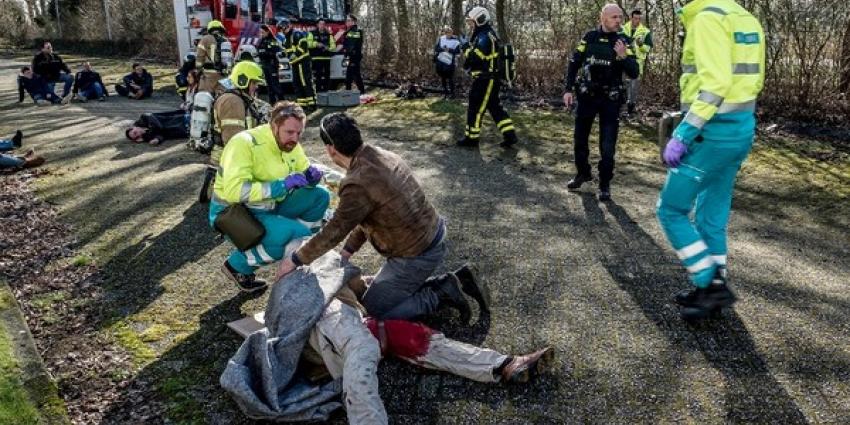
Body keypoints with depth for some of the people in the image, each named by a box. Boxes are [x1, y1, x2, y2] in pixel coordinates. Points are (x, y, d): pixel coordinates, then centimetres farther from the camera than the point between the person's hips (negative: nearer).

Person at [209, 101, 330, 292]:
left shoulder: (290, 145, -2)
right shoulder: (245, 143, -25)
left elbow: (305, 174, 12)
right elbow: (234, 191, -35)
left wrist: (312, 175, -14)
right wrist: (281, 185, -35)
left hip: (268, 207, 8)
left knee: (320, 196, -3)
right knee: (296, 233, -27)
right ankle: (238, 265, -6)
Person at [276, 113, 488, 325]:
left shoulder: (358, 184, -27)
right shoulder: (383, 156, 2)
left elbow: (334, 231, -16)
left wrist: (294, 260, -2)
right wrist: (347, 251, 15)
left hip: (416, 256, -9)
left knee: (374, 307, 7)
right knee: (382, 287, 25)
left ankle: (443, 293, 1)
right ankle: (457, 279, 15)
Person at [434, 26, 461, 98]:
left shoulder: (455, 41, -3)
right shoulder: (441, 38, 7)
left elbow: (458, 51, -11)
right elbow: (436, 48, 6)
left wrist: (449, 50, -24)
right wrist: (442, 49, -13)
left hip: (449, 62, -4)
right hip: (440, 61, 4)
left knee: (450, 78, -5)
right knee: (443, 77, 12)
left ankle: (452, 92, 5)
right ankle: (445, 92, 24)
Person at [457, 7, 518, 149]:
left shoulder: (484, 37, -17)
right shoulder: (483, 36, 17)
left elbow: (473, 58, -24)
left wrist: (467, 49, -7)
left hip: (485, 80, -10)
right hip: (487, 79, 10)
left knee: (475, 109, -2)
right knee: (495, 107, 11)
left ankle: (471, 138, 7)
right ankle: (509, 135, 10)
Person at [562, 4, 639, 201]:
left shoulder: (624, 42, -6)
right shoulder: (589, 37, -2)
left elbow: (634, 73, -10)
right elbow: (574, 63, 6)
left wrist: (624, 56, -27)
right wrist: (569, 90, 1)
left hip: (610, 100, -2)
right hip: (586, 96, 2)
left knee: (607, 146, -2)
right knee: (579, 139, 14)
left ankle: (605, 184, 11)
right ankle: (583, 173, 36)